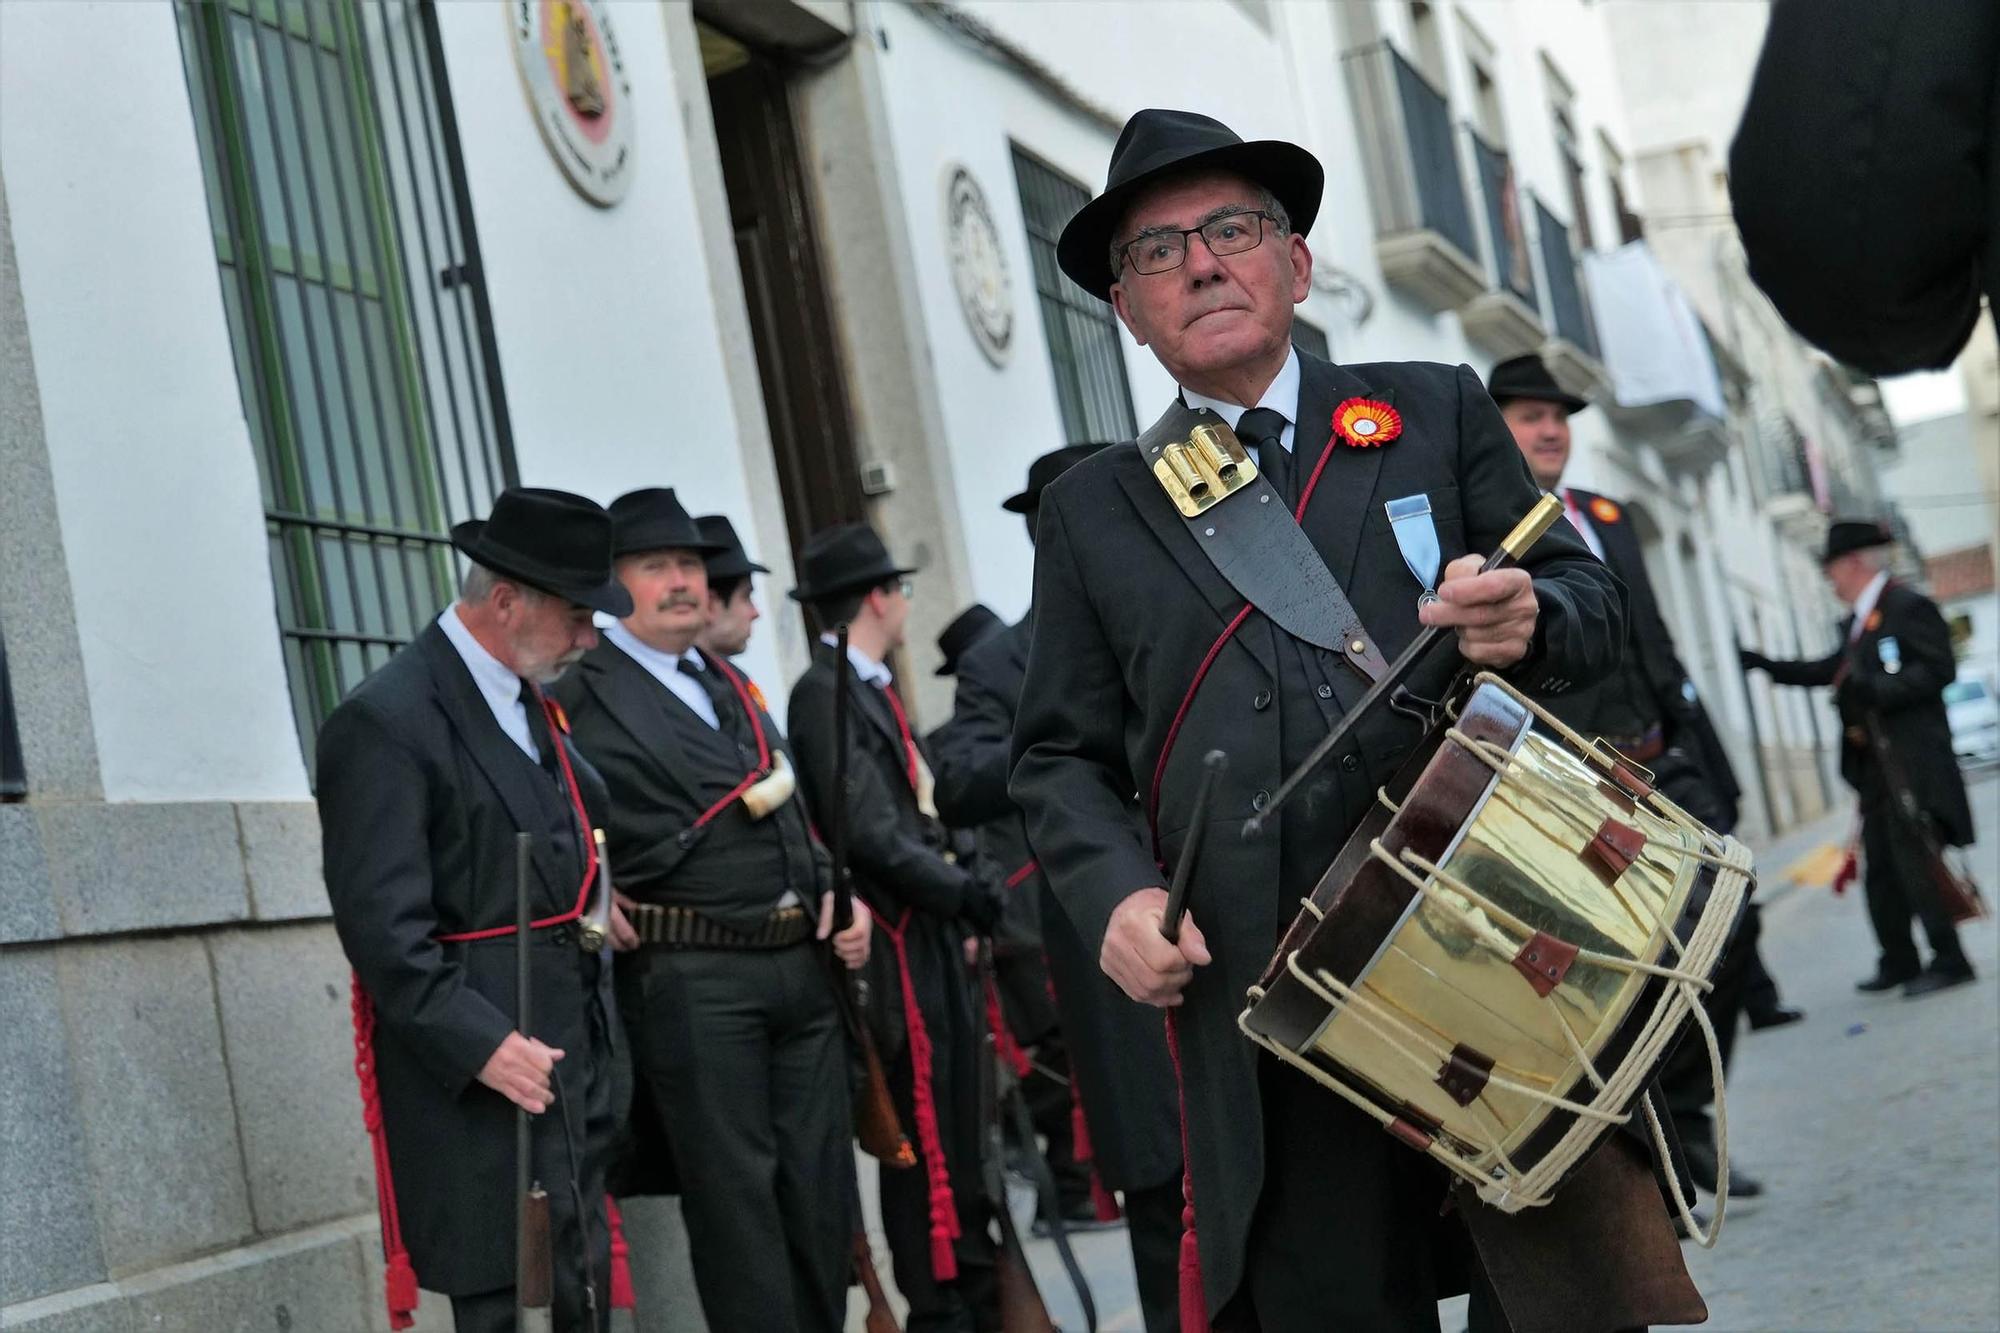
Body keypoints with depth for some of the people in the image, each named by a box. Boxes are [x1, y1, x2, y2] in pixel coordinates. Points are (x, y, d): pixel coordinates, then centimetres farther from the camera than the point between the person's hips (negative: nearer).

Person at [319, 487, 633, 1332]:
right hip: (482, 1073, -9)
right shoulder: (386, 722, -14)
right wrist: (479, 1042, -24)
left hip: (572, 1053, 9)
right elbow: (382, 923, -19)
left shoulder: (532, 704, 13)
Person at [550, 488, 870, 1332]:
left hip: (801, 963, 8)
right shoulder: (586, 697, -6)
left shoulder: (733, 686, 19)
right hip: (694, 978, -7)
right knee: (736, 1193, -2)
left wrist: (835, 894, 9)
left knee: (820, 1182, 12)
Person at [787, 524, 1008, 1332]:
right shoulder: (826, 693, -14)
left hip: (932, 935, 9)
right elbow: (868, 832, -20)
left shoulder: (872, 687, 15)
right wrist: (964, 895, -14)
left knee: (957, 1126, 15)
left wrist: (959, 911, 9)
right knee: (924, 1130, -4)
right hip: (896, 942, -9)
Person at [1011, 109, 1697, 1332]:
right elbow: (1061, 756, 13)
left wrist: (1531, 621, -12)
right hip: (1270, 1004, 0)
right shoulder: (1093, 510, 14)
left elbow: (1593, 604, 12)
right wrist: (1115, 891, -7)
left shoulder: (1438, 413, 12)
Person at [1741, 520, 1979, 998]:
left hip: (1912, 765, -10)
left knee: (1915, 862, -10)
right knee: (1881, 869, 12)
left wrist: (1877, 690, -25)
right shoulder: (1857, 622, 18)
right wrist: (1763, 664, 27)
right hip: (1875, 766, 10)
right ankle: (1899, 962, 19)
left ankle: (1949, 960, -4)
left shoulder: (1908, 607, -9)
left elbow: (1938, 668, -17)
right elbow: (1831, 671, 29)